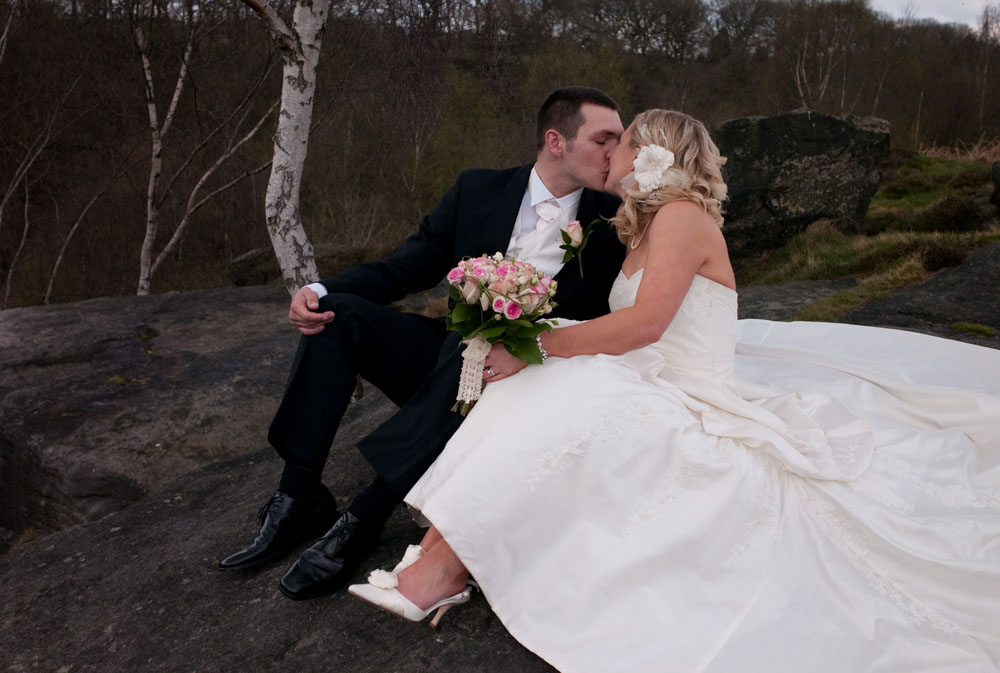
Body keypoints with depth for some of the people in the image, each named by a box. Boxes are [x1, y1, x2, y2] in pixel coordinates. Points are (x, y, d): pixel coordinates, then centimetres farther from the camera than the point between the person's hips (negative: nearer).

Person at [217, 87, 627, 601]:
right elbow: (408, 267, 4)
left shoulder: (611, 223, 0)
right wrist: (321, 289, -12)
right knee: (335, 312, -17)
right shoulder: (478, 190, 4)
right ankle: (298, 499, -16)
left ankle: (362, 520, -30)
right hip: (447, 357, 3)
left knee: (470, 347, -36)